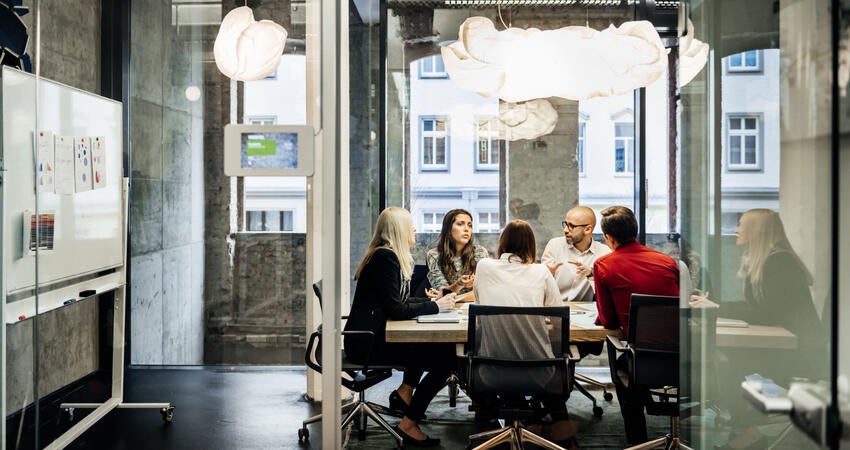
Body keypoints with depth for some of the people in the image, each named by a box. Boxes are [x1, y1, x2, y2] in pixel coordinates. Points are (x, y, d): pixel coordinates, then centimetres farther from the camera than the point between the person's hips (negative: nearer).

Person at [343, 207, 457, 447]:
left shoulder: (388, 256, 15)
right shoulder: (386, 257, -16)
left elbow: (400, 302, 19)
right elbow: (396, 309, -20)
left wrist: (433, 300, 8)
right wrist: (435, 306, -10)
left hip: (375, 336, 10)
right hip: (368, 344, -10)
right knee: (446, 357, -12)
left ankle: (405, 391, 21)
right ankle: (408, 424, -4)